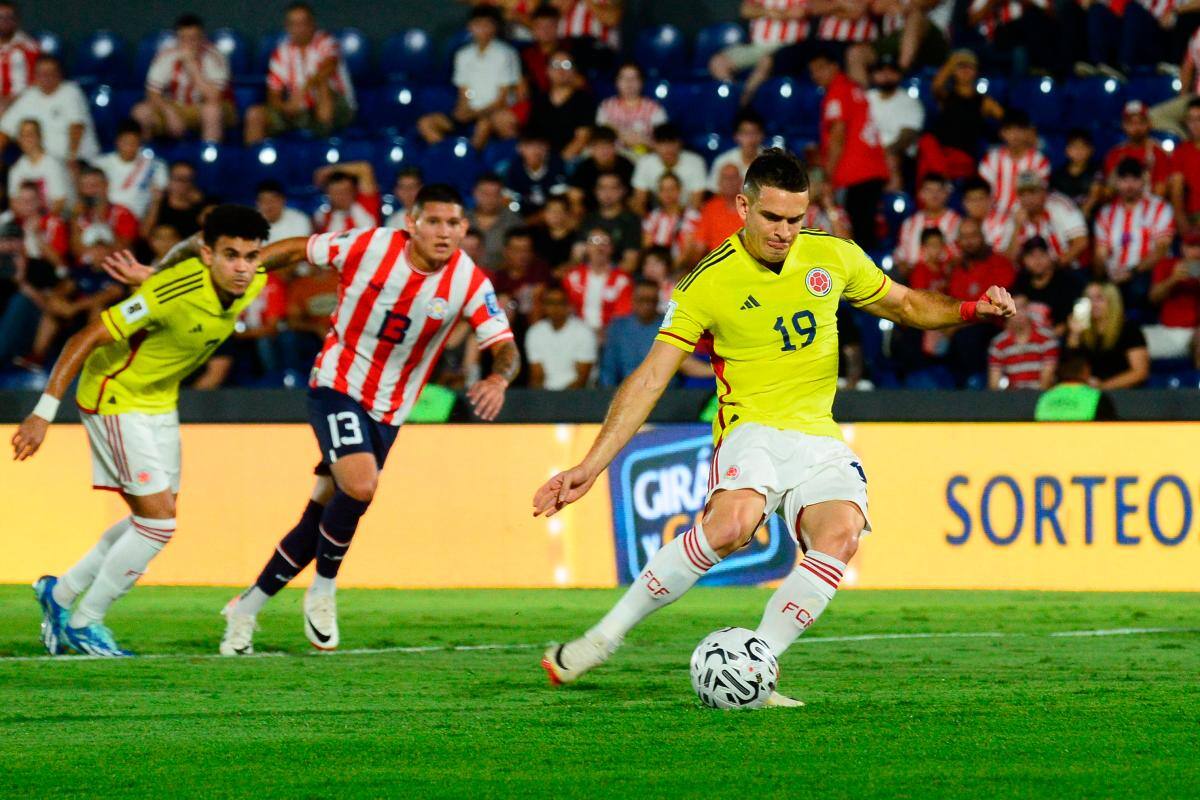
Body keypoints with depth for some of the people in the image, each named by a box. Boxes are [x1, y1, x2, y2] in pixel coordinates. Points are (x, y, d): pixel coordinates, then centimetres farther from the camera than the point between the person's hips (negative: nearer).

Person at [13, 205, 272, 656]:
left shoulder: (252, 284, -12)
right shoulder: (173, 294, -34)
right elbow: (86, 339, -30)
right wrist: (44, 413, -31)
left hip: (160, 401, 8)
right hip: (115, 399, -8)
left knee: (155, 521, 14)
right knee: (158, 522, -12)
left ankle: (60, 592, 31)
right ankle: (83, 624, 4)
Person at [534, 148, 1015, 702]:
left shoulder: (834, 256, 4)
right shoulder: (709, 283, -6)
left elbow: (905, 305, 21)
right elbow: (649, 379, -6)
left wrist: (971, 311, 1)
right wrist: (590, 467, -12)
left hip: (818, 439, 4)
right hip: (751, 429, -4)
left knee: (841, 532, -29)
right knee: (733, 519, -36)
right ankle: (604, 638, -22)